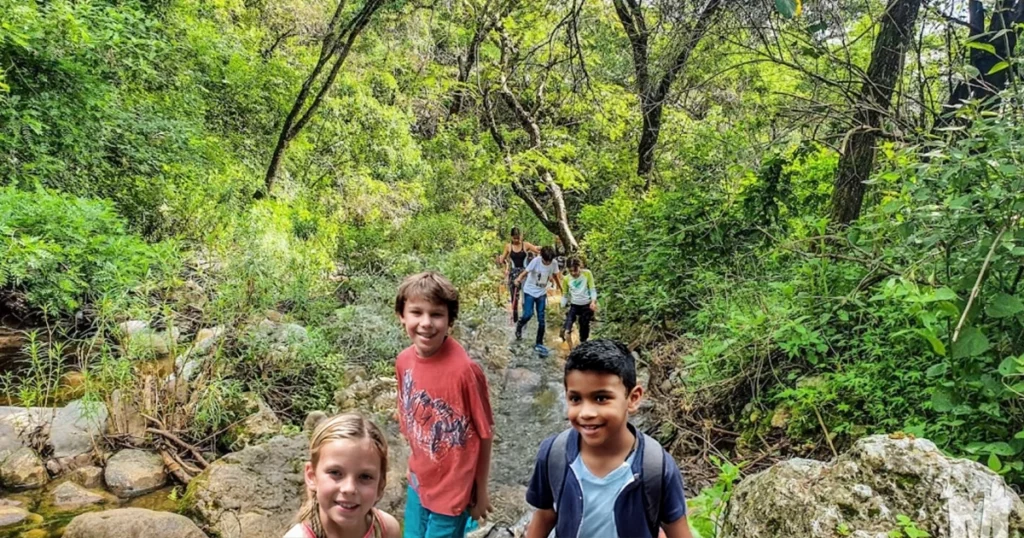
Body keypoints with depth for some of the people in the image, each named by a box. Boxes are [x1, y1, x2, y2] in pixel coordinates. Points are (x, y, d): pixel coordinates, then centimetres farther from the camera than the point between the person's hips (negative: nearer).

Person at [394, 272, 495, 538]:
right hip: (419, 482, 5)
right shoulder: (403, 361, -8)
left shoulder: (465, 369, -24)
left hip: (453, 489, -5)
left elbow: (484, 434, -14)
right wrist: (415, 465, 12)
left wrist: (481, 491, -6)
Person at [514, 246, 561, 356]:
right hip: (530, 291, -3)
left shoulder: (554, 263, -9)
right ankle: (519, 326, 19)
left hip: (542, 293, 3)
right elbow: (525, 272, -26)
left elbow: (555, 276, 8)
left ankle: (539, 344, 13)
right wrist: (519, 279, -47)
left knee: (541, 319, 2)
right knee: (528, 314, -16)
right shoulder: (536, 261, -21)